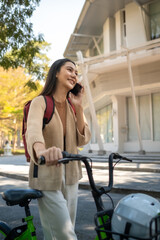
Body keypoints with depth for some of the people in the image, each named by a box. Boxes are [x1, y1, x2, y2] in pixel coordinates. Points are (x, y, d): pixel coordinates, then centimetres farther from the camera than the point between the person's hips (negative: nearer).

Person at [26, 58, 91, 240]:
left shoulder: (72, 107, 6)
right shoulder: (40, 102, -12)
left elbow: (82, 140, -3)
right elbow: (33, 131, -33)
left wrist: (79, 108, -12)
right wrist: (42, 151, -55)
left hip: (70, 176, 6)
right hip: (47, 178, -6)